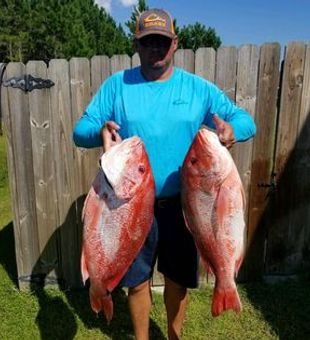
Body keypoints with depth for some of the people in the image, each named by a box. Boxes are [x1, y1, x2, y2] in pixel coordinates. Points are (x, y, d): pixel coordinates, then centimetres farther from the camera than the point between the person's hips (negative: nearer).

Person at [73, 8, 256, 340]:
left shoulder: (199, 87, 0)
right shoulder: (116, 85, -1)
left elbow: (245, 120, 1)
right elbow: (81, 130, -3)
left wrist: (233, 130, -24)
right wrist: (99, 132, -28)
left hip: (183, 204, 1)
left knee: (179, 278, 18)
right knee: (137, 280, 15)